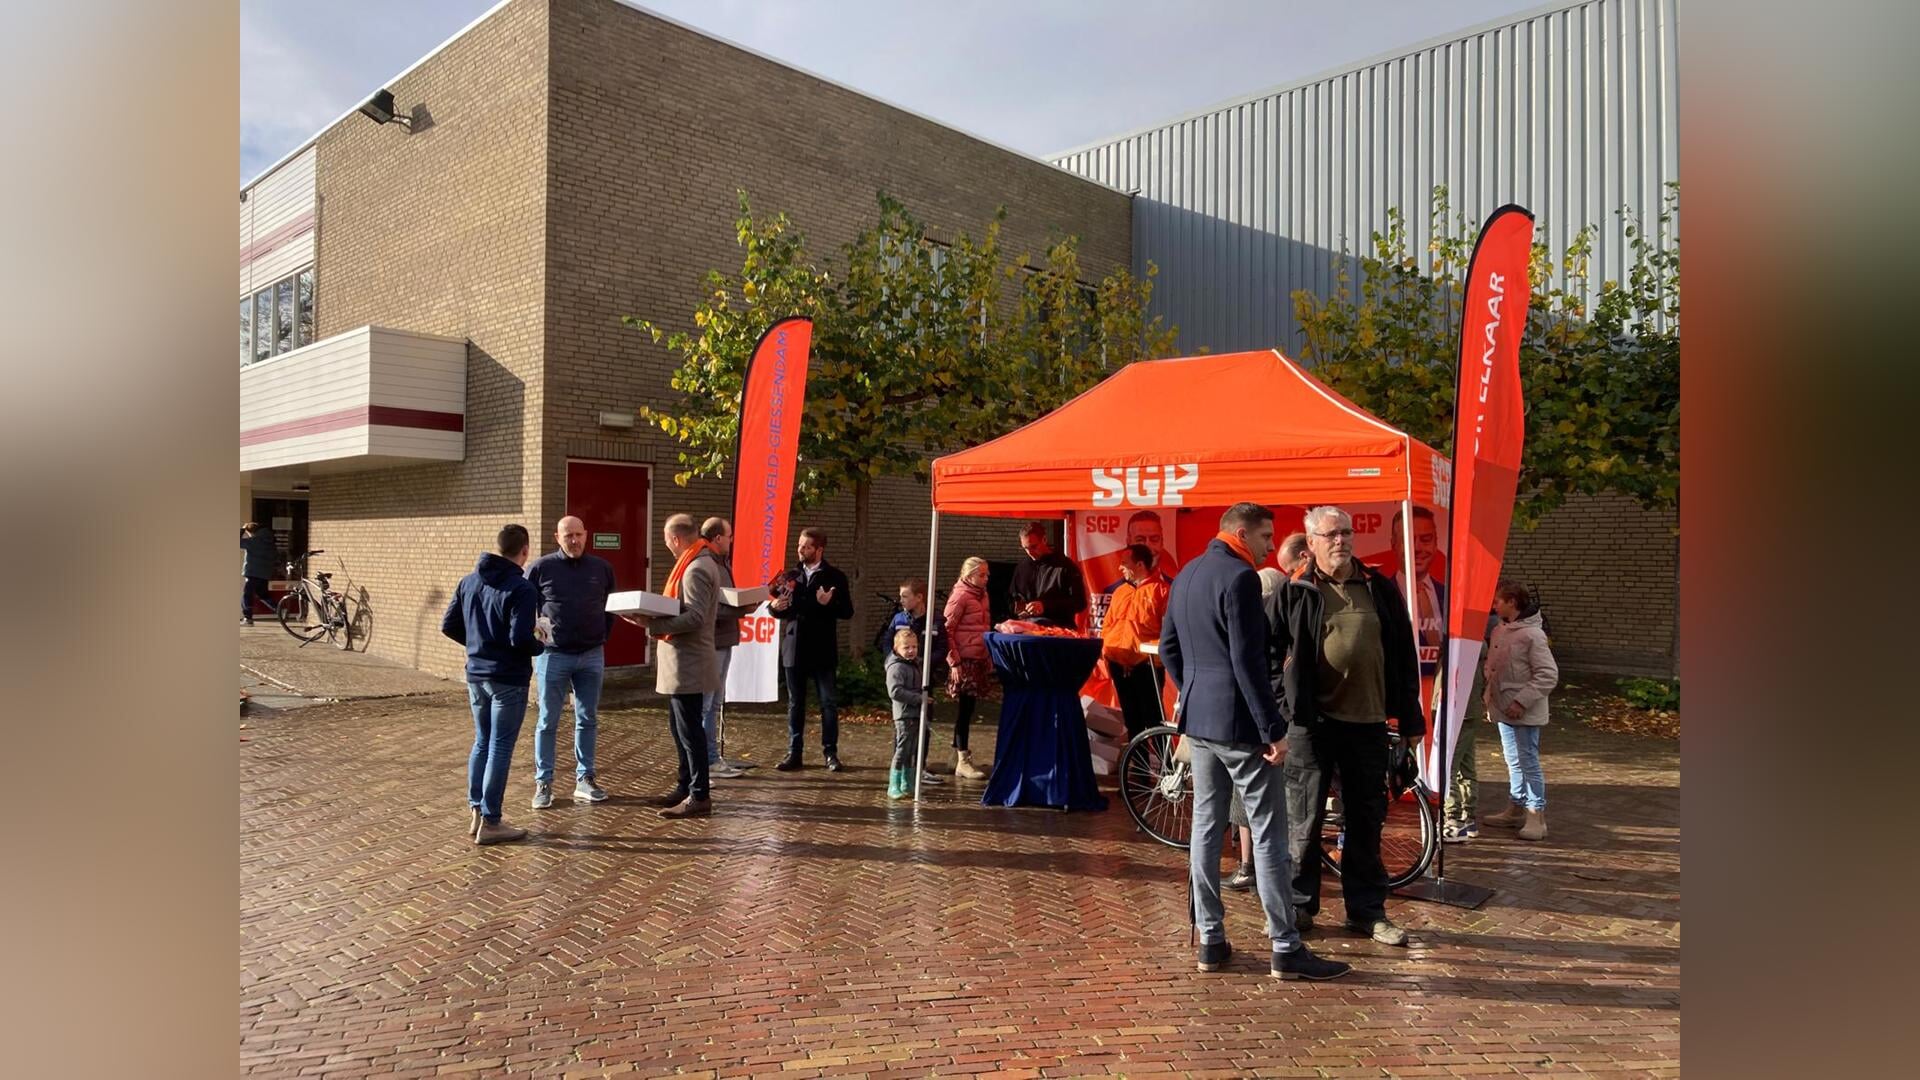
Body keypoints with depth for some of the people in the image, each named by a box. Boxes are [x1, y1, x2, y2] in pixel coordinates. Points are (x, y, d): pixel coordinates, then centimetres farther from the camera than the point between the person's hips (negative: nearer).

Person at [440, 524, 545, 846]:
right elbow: (520, 639, -24)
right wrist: (540, 646, -3)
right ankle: (490, 822, 6)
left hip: (476, 675, 7)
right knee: (500, 748, 0)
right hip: (508, 679, -7)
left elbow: (448, 626, 10)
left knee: (481, 742, 18)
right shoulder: (521, 589, -17)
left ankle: (476, 812, 23)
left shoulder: (468, 582, 6)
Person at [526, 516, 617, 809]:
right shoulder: (541, 567, -4)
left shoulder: (602, 568, 5)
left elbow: (612, 605, 16)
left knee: (588, 719, 8)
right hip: (553, 655, -3)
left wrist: (603, 634, 8)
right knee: (548, 722, 3)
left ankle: (584, 779, 17)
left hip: (592, 655, 3)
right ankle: (543, 783, 11)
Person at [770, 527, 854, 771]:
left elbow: (847, 612, -5)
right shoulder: (792, 575, 11)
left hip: (822, 651, -4)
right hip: (794, 649, 4)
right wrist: (775, 607, -5)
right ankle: (793, 753, 15)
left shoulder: (835, 576, -1)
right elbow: (782, 609, 17)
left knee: (828, 703, 1)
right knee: (795, 704, 9)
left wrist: (828, 603, -22)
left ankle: (831, 753, 8)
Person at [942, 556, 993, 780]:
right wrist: (954, 662, -16)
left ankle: (957, 754, 22)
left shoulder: (981, 595, 14)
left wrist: (989, 657, 18)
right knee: (965, 708, -4)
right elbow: (947, 630, -13)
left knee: (966, 709, 12)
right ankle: (962, 762, 1)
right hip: (965, 659, -7)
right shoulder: (960, 596, -10)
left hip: (980, 659, 7)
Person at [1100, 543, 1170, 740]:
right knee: (1130, 716, 15)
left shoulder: (1161, 590, -7)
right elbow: (1108, 625, 17)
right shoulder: (1120, 591, 14)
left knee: (1153, 717, -3)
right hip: (1118, 663, 7)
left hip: (1146, 665, -7)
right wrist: (1102, 647, 5)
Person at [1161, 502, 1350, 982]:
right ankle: (1286, 950, 6)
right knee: (1268, 834, -1)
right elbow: (1247, 660, -20)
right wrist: (1273, 729, -17)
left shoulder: (1186, 575, 12)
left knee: (1206, 827, 12)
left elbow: (1168, 646, 17)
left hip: (1196, 720, 9)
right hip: (1237, 723, -9)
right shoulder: (1240, 578, -15)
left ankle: (1211, 941, 18)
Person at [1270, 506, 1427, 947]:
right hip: (1311, 721, -3)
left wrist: (1411, 718, 9)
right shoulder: (1293, 593, -2)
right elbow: (1266, 649, 5)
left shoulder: (1380, 590, 7)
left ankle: (1367, 910, 23)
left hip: (1367, 722, 3)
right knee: (1304, 819, 5)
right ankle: (1298, 905, 19)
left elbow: (1404, 657, 10)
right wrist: (1284, 698, -3)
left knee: (1366, 820, 11)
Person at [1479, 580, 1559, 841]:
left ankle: (1537, 817, 4)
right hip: (1503, 710, 8)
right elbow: (1491, 667, 18)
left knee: (1528, 763, -3)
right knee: (1514, 763, 17)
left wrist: (1522, 701, -21)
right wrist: (1490, 697, 7)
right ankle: (1516, 809, 28)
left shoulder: (1532, 634, -16)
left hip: (1525, 713, -8)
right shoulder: (1499, 631, 8)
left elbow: (1549, 675, -18)